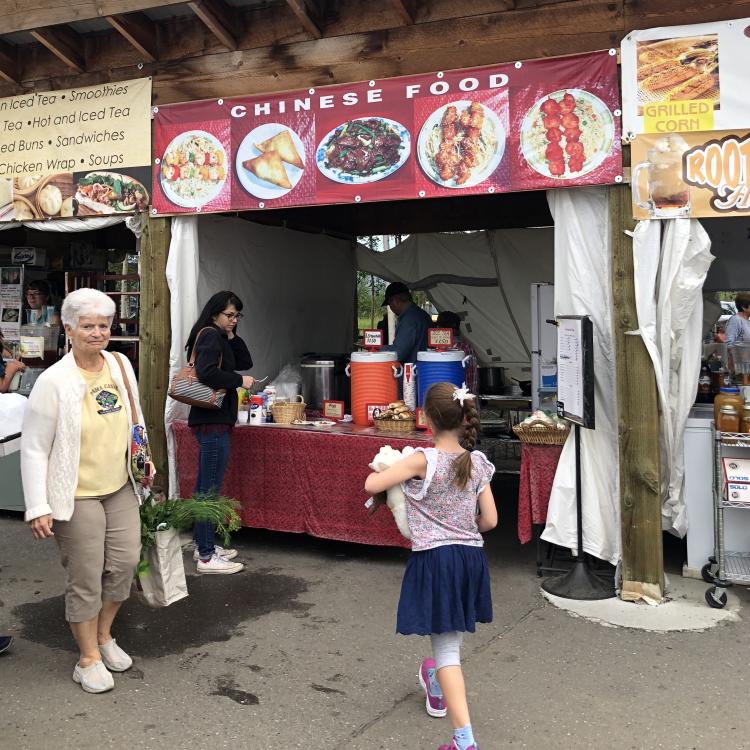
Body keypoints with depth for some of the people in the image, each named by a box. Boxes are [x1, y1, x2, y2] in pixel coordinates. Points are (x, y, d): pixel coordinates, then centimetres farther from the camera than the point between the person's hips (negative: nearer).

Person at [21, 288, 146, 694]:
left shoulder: (121, 365, 1)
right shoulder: (53, 382, -17)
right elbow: (33, 449, -13)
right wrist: (38, 508, -15)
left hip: (120, 489, 6)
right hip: (77, 495, -5)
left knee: (124, 563, 10)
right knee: (85, 577, 4)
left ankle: (103, 635, 34)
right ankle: (89, 658, 23)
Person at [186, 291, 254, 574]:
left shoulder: (220, 338, 18)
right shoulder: (209, 335, -11)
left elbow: (245, 363, 15)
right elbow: (206, 372, -26)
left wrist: (232, 337, 4)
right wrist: (240, 381, -15)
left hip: (214, 420, 11)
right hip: (213, 421, -11)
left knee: (205, 486, 15)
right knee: (210, 489, -7)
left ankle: (203, 545, 25)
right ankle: (206, 557, -3)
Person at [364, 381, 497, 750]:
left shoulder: (423, 460, -17)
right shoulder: (477, 463, -1)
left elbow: (371, 486, -19)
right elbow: (490, 520, 1)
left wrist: (379, 470, 4)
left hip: (434, 558, -6)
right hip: (471, 557, 6)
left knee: (446, 648, 1)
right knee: (452, 635, 27)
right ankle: (438, 690, 54)